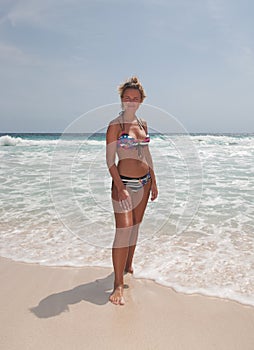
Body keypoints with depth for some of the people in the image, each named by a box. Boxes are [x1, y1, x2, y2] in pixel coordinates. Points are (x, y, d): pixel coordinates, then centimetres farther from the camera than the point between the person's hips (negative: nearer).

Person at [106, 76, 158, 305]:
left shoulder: (143, 124, 11)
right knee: (123, 230, -10)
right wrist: (120, 188, -20)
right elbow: (110, 160, -12)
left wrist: (154, 182, 14)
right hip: (124, 182, -6)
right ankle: (118, 284, -2)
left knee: (135, 227, 15)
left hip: (144, 182, 7)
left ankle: (128, 266, 34)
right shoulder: (115, 125, -8)